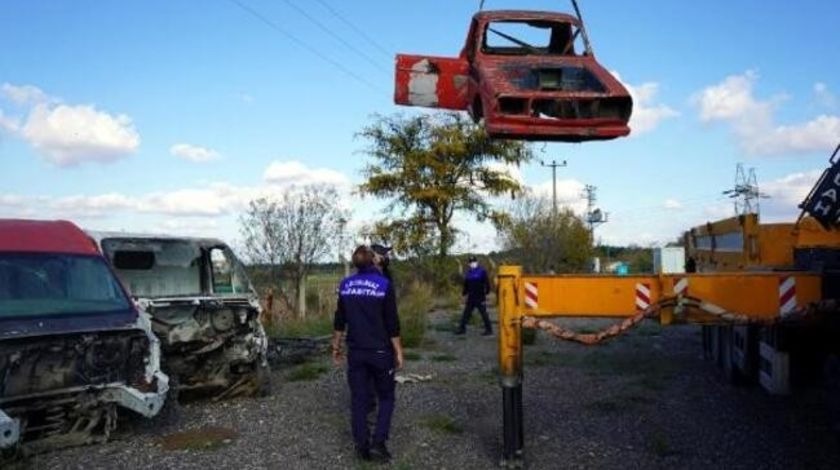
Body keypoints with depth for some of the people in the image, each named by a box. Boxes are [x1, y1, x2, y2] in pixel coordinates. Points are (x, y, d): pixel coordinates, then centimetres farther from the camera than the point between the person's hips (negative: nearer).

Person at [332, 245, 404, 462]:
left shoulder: (346, 284, 1)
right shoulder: (384, 284, -11)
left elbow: (339, 320, 7)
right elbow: (392, 324, -11)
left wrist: (336, 346, 18)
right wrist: (398, 352, -4)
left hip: (355, 351, 3)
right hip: (381, 351, -3)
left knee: (359, 399, 11)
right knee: (386, 398, 12)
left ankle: (362, 447, 15)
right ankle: (378, 442, 1)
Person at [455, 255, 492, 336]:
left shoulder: (482, 271, -6)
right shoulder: (469, 272, 11)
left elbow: (487, 284, -9)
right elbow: (466, 285, 18)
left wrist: (486, 293, -14)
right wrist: (464, 294, 16)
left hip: (480, 298, -6)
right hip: (471, 297, 6)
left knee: (484, 314, -2)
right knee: (466, 313, 8)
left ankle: (489, 330, 6)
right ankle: (462, 328, 15)